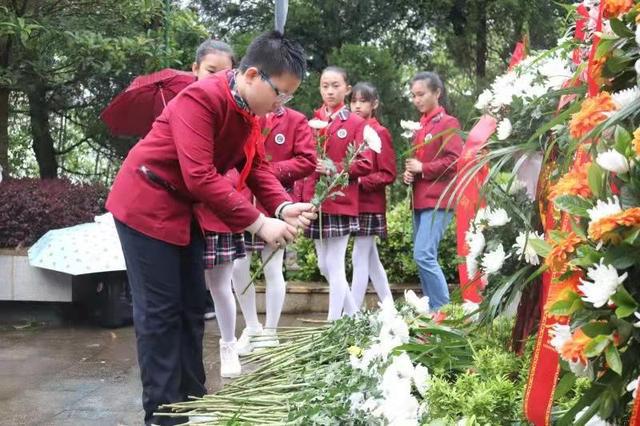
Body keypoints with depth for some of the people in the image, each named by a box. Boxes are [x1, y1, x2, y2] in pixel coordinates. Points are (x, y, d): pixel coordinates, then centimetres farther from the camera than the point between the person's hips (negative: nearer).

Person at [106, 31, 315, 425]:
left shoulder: (248, 110, 2)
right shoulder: (200, 99, -27)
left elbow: (257, 166, 0)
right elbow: (200, 177, -33)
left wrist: (283, 207, -19)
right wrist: (258, 223, -32)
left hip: (184, 209, 9)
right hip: (148, 205, -9)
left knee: (192, 306, 12)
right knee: (161, 310, -4)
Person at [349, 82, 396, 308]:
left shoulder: (380, 133, -6)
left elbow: (388, 174, -9)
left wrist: (361, 182, -18)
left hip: (369, 204, -6)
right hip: (351, 202, 6)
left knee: (360, 258, -5)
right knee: (371, 259, 12)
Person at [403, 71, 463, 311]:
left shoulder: (448, 123, -5)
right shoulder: (420, 126, 18)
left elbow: (454, 161, -14)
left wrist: (422, 168, -13)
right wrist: (408, 173, 7)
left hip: (437, 200, -8)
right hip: (420, 199, 8)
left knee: (424, 255, -16)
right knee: (423, 257, 8)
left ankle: (443, 310, -8)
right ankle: (431, 309, 14)